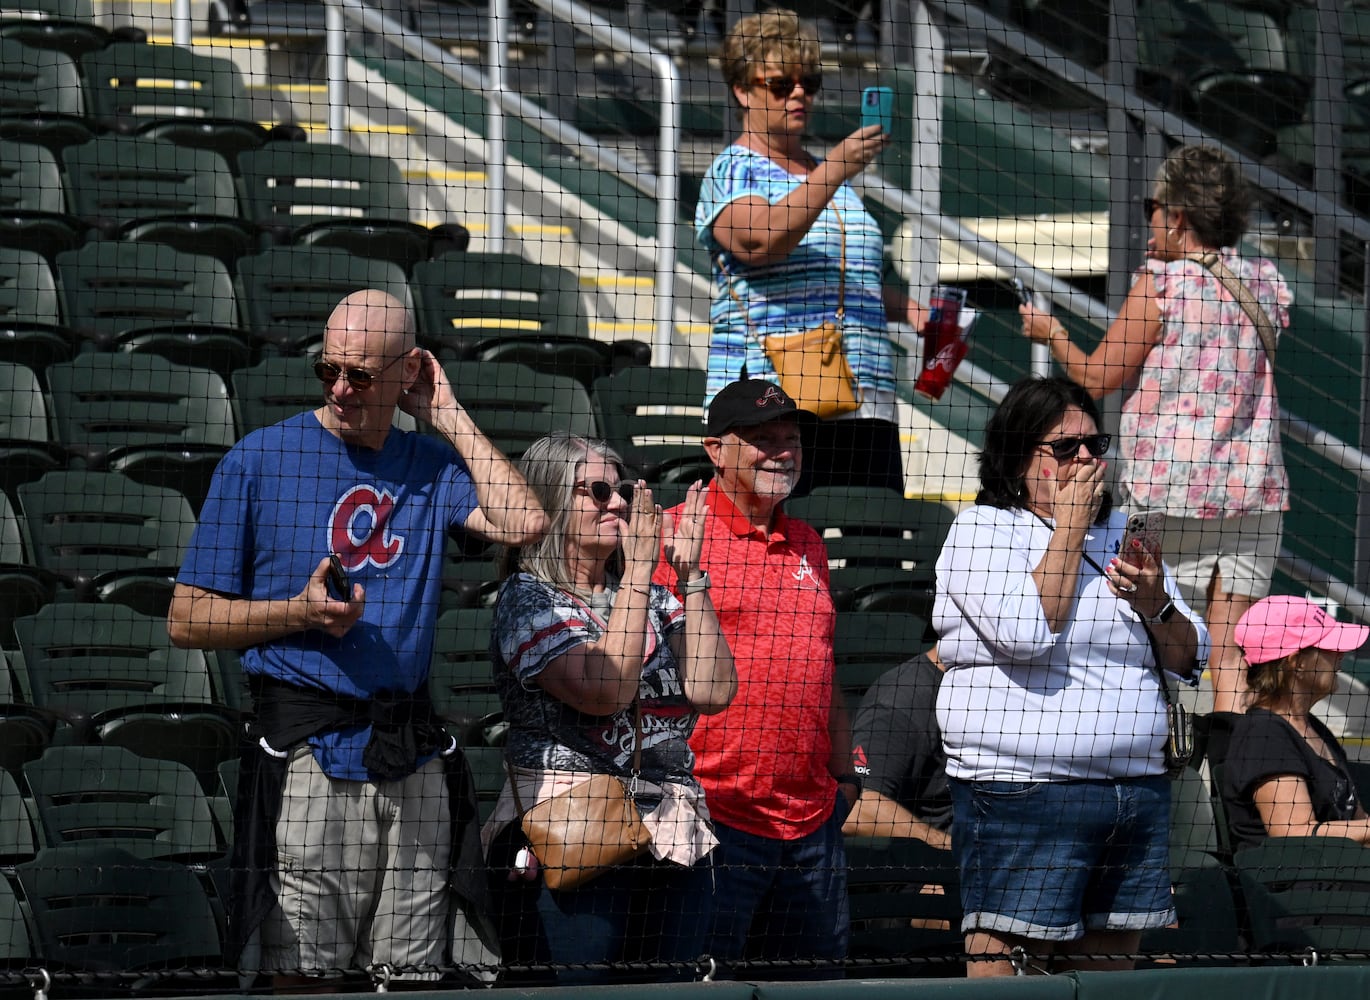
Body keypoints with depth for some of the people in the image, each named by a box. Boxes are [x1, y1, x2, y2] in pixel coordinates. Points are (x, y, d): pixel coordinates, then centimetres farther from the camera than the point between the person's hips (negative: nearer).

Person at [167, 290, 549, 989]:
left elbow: (522, 522, -8)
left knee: (417, 972, 5)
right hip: (307, 751, -3)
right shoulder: (259, 460, 2)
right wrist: (299, 613, -13)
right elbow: (187, 619, 2)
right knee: (305, 975, -7)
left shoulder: (431, 465, 12)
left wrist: (447, 414, 0)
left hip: (413, 755, 3)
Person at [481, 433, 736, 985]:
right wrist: (638, 567, -11)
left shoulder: (655, 599, 17)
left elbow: (713, 691, 2)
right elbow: (605, 690, -15)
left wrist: (689, 574, 1)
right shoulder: (527, 597, 0)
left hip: (670, 844, 6)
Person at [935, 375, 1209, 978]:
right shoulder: (982, 529, 0)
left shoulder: (1119, 533, 19)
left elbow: (1188, 660, 17)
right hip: (1024, 793, -6)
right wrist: (1070, 525, -9)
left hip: (1137, 788, 6)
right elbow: (1027, 633, -19)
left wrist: (1156, 605, -4)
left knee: (1111, 966, 6)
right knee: (1004, 972, -11)